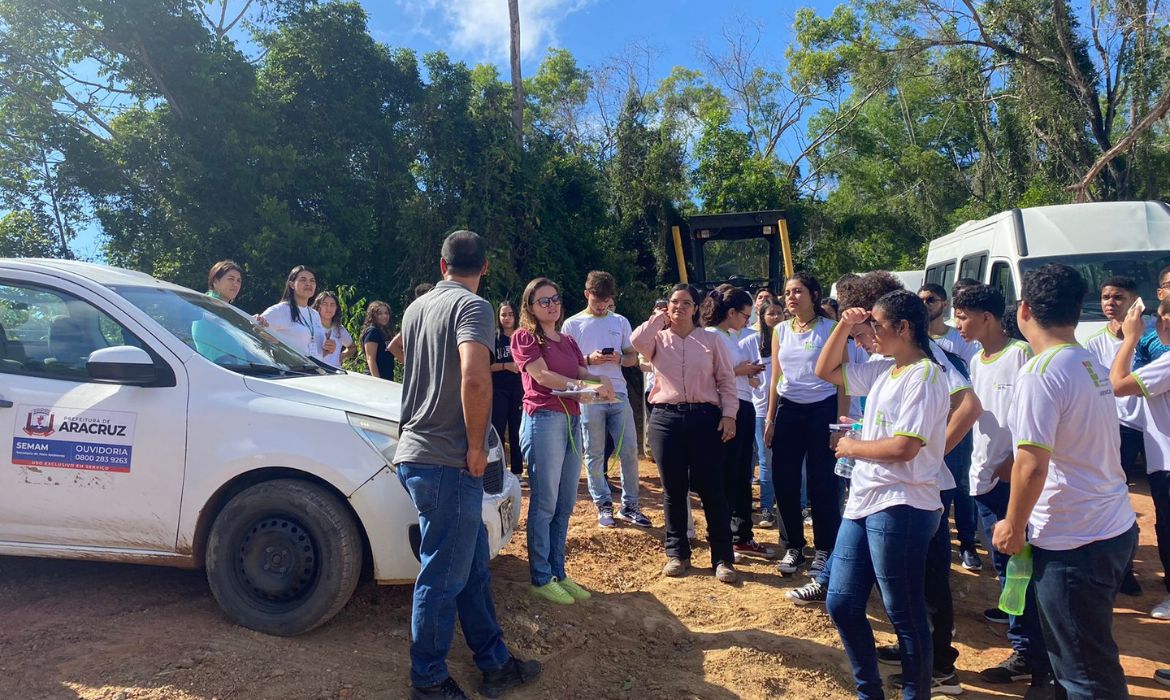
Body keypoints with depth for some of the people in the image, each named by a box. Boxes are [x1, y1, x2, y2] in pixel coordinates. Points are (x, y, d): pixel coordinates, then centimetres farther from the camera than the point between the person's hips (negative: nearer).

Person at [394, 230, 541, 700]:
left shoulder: (416, 308, 13)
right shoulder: (471, 306, -13)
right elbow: (475, 377, -29)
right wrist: (477, 445, -18)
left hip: (416, 452, 9)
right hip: (448, 462, -9)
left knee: (473, 567, 16)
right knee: (443, 577, 4)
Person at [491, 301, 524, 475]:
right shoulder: (493, 338, 4)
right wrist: (507, 365, -13)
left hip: (519, 391, 1)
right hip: (498, 391, -1)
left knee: (516, 433, 4)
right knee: (497, 432, -1)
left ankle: (517, 472, 13)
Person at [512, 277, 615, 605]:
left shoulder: (568, 341, 22)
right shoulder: (524, 338, 2)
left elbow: (583, 374, 12)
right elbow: (541, 375, -11)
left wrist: (600, 380, -11)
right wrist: (581, 386, -18)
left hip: (572, 420, 7)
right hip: (543, 419, -7)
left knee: (565, 504, 9)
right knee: (544, 504, -4)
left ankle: (559, 573, 18)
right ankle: (540, 578, 5)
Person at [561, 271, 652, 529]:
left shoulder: (620, 322, 12)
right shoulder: (572, 324, 3)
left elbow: (633, 358, 13)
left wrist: (619, 358, -8)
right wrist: (589, 359, -14)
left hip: (619, 395, 3)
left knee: (629, 451, 3)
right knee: (595, 454, 4)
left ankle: (629, 505, 15)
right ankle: (603, 505, 16)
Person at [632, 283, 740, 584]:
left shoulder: (711, 340, 7)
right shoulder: (658, 339, 7)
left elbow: (726, 381, 5)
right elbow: (636, 341, -16)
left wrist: (729, 415, -5)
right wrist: (658, 318, -1)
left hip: (705, 417, -1)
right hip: (665, 417, 1)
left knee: (711, 488, 0)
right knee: (673, 490, 8)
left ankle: (723, 558, 10)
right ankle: (677, 553, 21)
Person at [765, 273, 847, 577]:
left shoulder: (830, 329, -4)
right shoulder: (781, 331, 8)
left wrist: (840, 420, -10)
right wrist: (770, 419, 9)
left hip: (823, 410, -4)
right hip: (788, 411, 4)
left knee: (823, 484, 1)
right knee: (784, 481, 6)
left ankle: (824, 550, 18)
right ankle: (794, 547, 22)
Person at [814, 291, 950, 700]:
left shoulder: (924, 375, -14)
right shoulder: (882, 371, 11)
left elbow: (904, 448, -22)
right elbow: (825, 371, 20)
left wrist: (851, 447, -7)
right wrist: (843, 326, 7)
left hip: (901, 509, -9)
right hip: (864, 503, 9)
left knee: (905, 615, 5)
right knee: (841, 605, 14)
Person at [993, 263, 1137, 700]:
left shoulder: (1040, 374, -20)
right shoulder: (1092, 365, 7)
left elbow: (1032, 466, -23)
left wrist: (1012, 526, -9)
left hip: (1072, 543, -9)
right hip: (1117, 528, 9)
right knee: (1076, 650, 24)